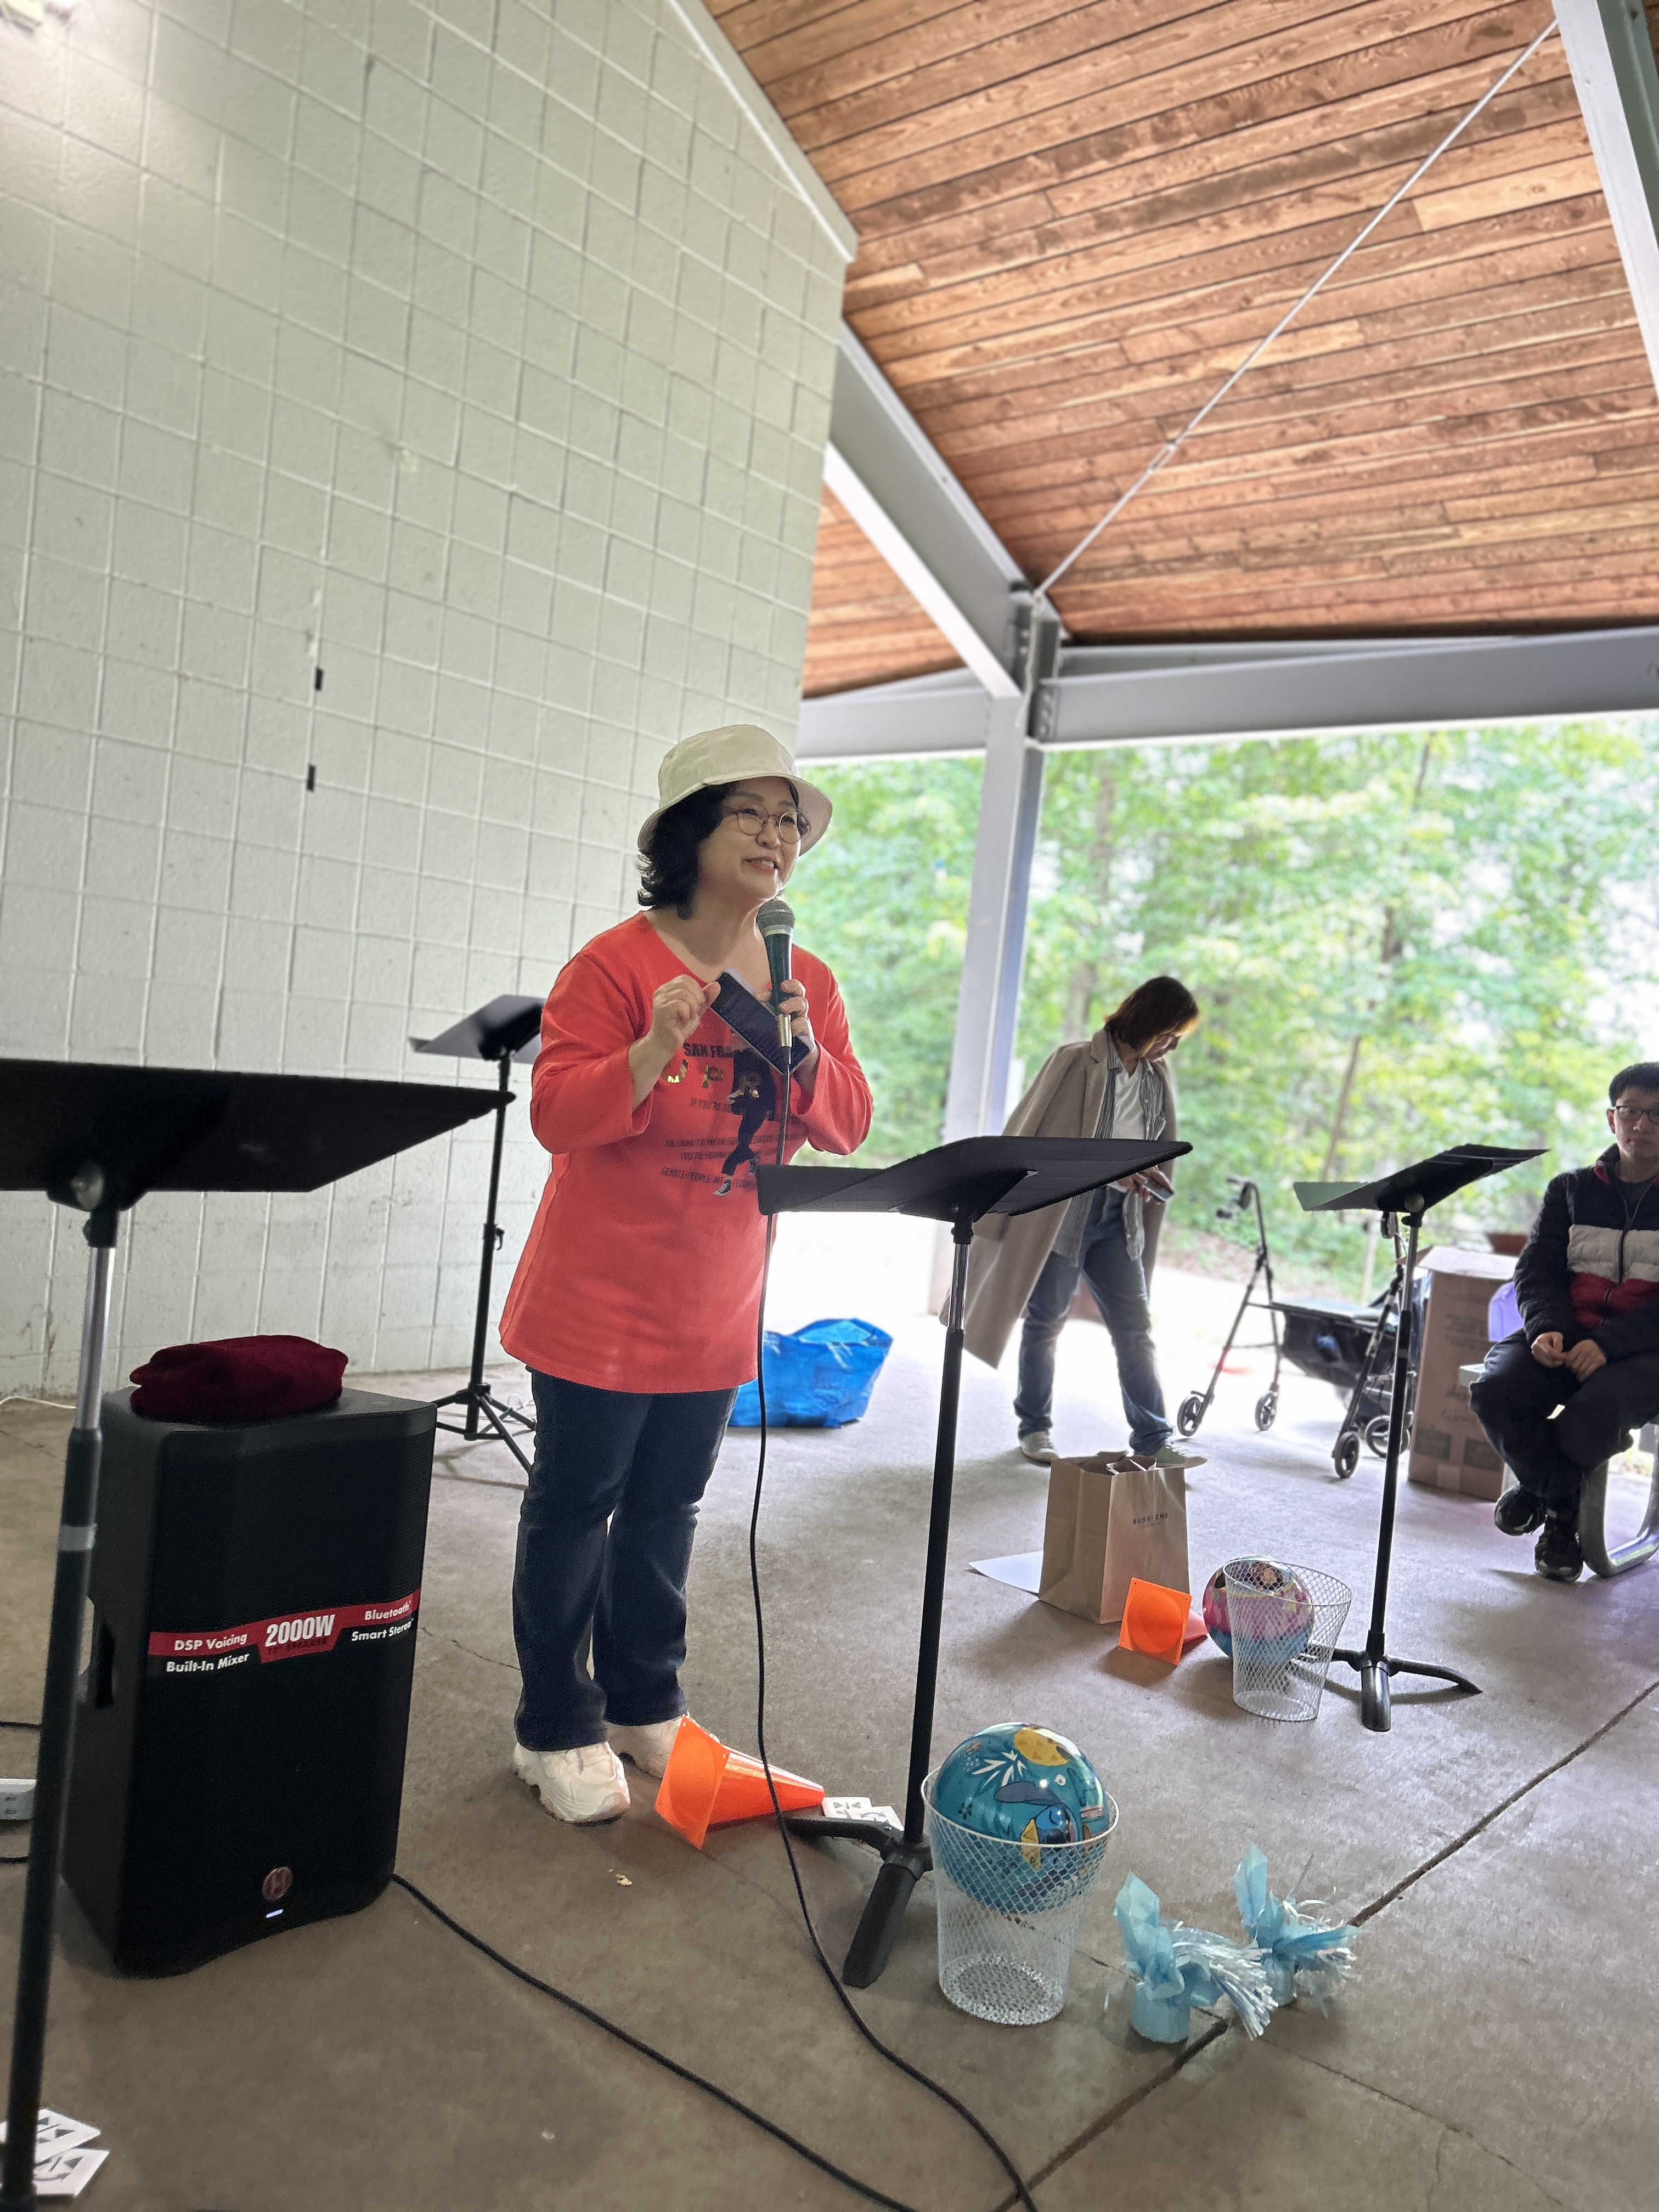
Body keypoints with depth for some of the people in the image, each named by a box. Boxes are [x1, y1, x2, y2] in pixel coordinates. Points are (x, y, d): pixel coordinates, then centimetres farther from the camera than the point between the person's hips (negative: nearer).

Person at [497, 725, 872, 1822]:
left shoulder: (809, 983, 7)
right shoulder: (617, 963, -12)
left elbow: (847, 1127, 4)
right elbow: (558, 1114, -17)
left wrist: (806, 1054, -15)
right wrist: (655, 1050, -32)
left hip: (719, 1307, 6)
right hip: (603, 1299, -5)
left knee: (668, 1505, 17)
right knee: (577, 1504, 6)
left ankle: (643, 1705, 33)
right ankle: (556, 1729, 22)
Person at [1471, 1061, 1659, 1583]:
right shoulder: (1572, 1190, 15)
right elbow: (1537, 1269, 7)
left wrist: (1609, 1343, -21)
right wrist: (1547, 1327, -15)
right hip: (1565, 1336, 3)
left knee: (1591, 1414, -35)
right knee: (1494, 1392, -28)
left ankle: (1542, 1489, 3)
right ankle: (1564, 1503, 1)